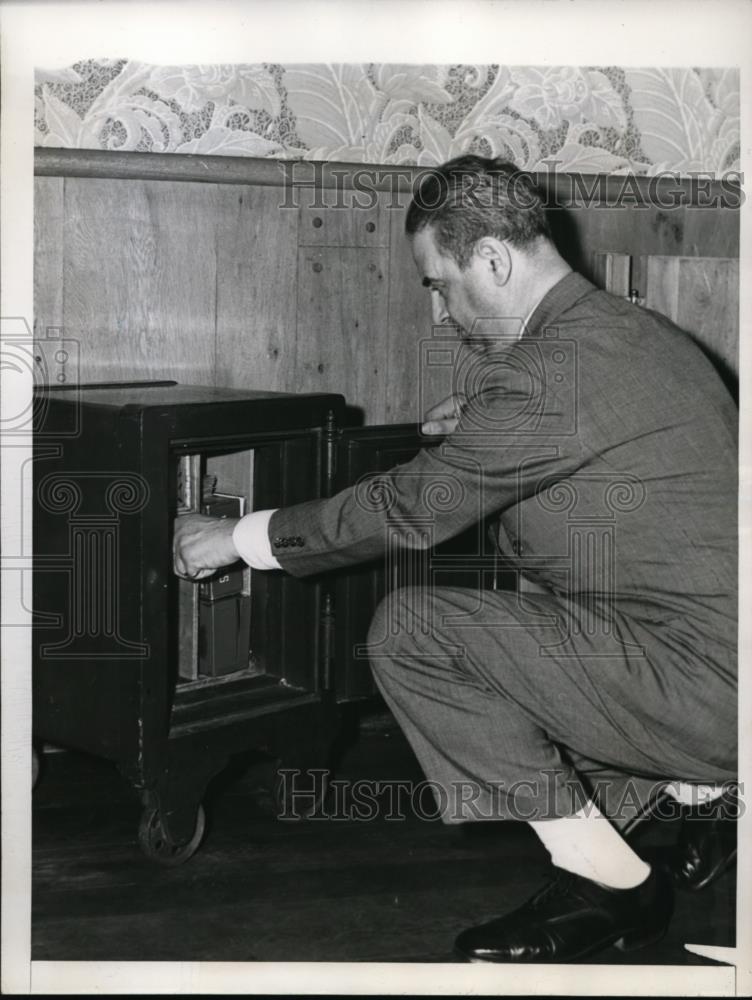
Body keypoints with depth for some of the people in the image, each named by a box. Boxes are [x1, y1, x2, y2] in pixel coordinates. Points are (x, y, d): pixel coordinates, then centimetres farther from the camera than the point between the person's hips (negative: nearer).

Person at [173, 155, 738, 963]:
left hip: (703, 684, -10)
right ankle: (697, 790, 14)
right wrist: (479, 429, 9)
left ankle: (606, 882, -4)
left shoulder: (547, 375, -20)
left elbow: (407, 510, -13)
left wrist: (238, 537, 0)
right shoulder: (640, 331, 11)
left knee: (405, 629, -12)